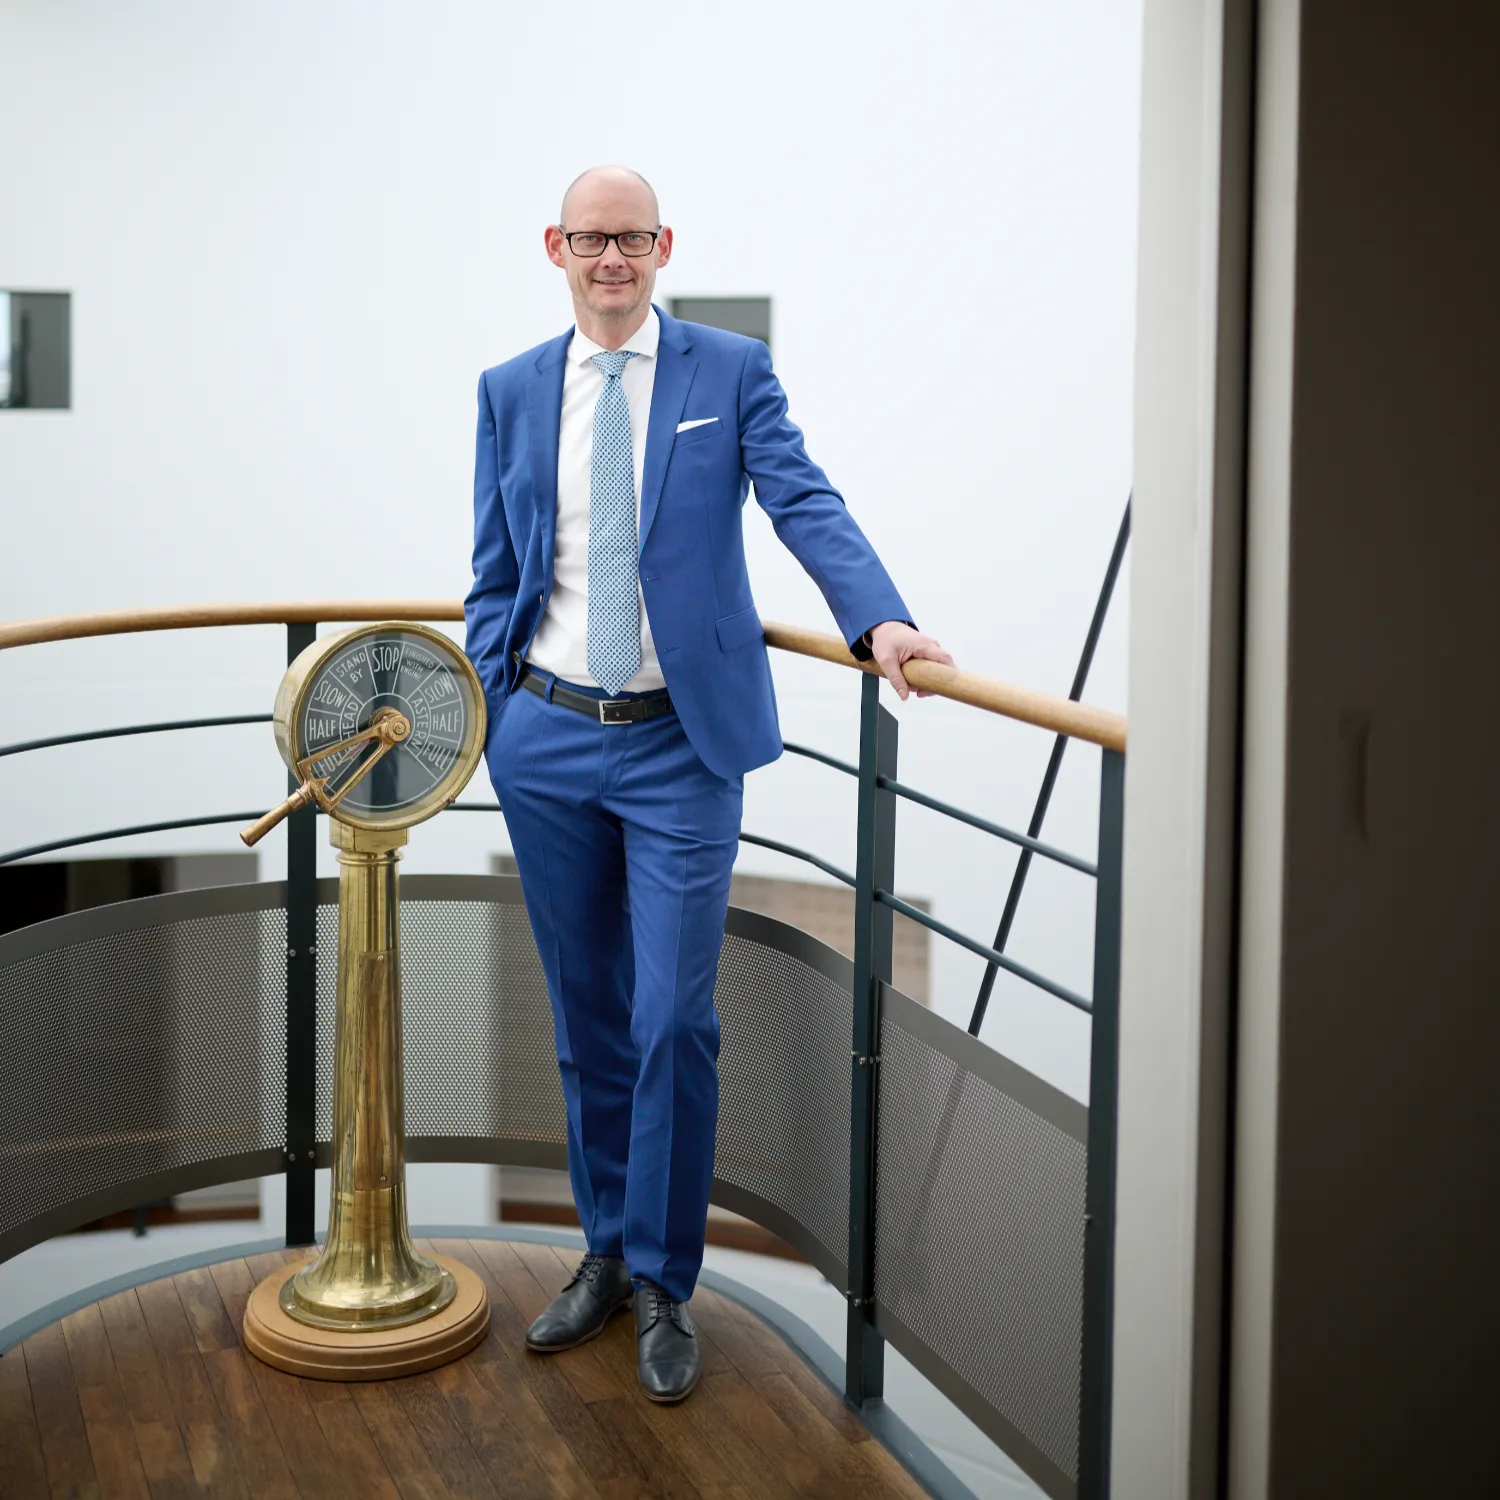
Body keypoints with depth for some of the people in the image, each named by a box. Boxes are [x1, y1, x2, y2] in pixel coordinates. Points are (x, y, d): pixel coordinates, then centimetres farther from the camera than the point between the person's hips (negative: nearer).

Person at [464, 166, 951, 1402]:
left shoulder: (730, 371, 0)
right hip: (547, 742, 3)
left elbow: (805, 505, -12)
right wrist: (484, 720, 7)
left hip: (679, 745, -3)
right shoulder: (512, 392, 9)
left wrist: (880, 618, -29)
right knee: (586, 1015, 13)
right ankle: (608, 1249, 30)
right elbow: (495, 576, 12)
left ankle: (664, 1284, 13)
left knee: (673, 1020, -4)